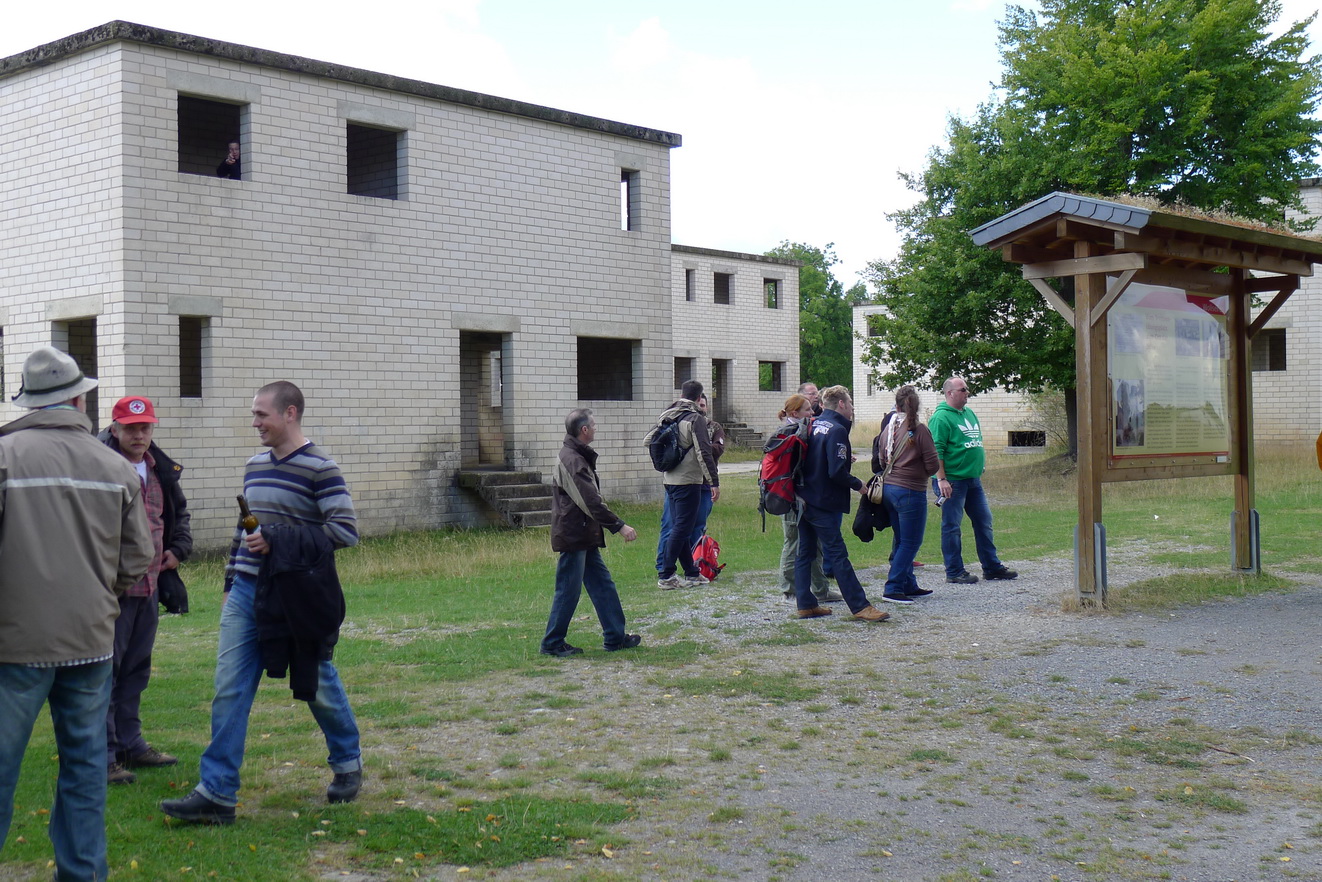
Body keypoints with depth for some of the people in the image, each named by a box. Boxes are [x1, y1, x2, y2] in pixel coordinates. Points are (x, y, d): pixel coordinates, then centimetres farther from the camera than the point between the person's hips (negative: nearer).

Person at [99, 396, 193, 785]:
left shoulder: (161, 469, 12)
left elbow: (180, 512, 28)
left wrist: (178, 548, 14)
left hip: (149, 586, 8)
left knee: (136, 669, 17)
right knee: (105, 671, -3)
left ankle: (129, 744, 28)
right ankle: (102, 756, 3)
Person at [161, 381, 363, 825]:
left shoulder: (319, 468, -11)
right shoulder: (255, 466, 11)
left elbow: (345, 530, -17)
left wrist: (279, 542, -20)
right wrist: (231, 580, 20)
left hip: (296, 597, -6)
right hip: (246, 592, 6)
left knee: (316, 685, 10)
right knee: (229, 691, -1)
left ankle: (348, 764, 32)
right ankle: (216, 794, 1)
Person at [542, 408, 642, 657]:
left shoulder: (579, 456, 14)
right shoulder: (572, 460, -19)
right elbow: (591, 502, -24)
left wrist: (615, 525, 18)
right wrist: (619, 526, -21)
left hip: (585, 537, 10)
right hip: (573, 536, -10)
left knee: (602, 585, 13)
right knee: (568, 590, -2)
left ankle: (615, 637, 19)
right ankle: (552, 643, 7)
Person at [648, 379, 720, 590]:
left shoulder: (667, 417, 9)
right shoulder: (695, 419, -13)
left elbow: (648, 440, 16)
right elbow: (703, 454, -18)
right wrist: (714, 483, -15)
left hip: (670, 480, 8)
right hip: (689, 481, -8)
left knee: (680, 527, 13)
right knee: (681, 528, -4)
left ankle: (692, 573, 21)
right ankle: (665, 576, -6)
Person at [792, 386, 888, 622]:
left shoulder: (814, 425, 12)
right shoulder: (836, 430, -15)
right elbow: (836, 472, -21)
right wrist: (858, 485, -7)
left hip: (804, 499, 9)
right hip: (823, 503, -9)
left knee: (805, 552, 11)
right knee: (838, 554, -7)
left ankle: (805, 604, 14)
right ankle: (860, 606, -4)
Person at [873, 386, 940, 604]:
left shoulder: (887, 429, 4)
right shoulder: (919, 430, -13)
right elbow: (932, 465, -10)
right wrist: (921, 473, 10)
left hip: (888, 487, 7)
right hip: (910, 491, -7)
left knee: (902, 541, 17)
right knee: (910, 542, -1)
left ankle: (908, 585, 24)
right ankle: (893, 589, -5)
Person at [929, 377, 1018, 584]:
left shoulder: (969, 413, 15)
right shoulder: (941, 417, -12)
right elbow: (936, 450, -18)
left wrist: (981, 467, 21)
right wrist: (941, 479, -23)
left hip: (973, 479, 9)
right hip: (952, 481, -9)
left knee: (984, 522, 13)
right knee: (951, 526, -1)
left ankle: (992, 567, 22)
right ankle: (954, 572, 5)